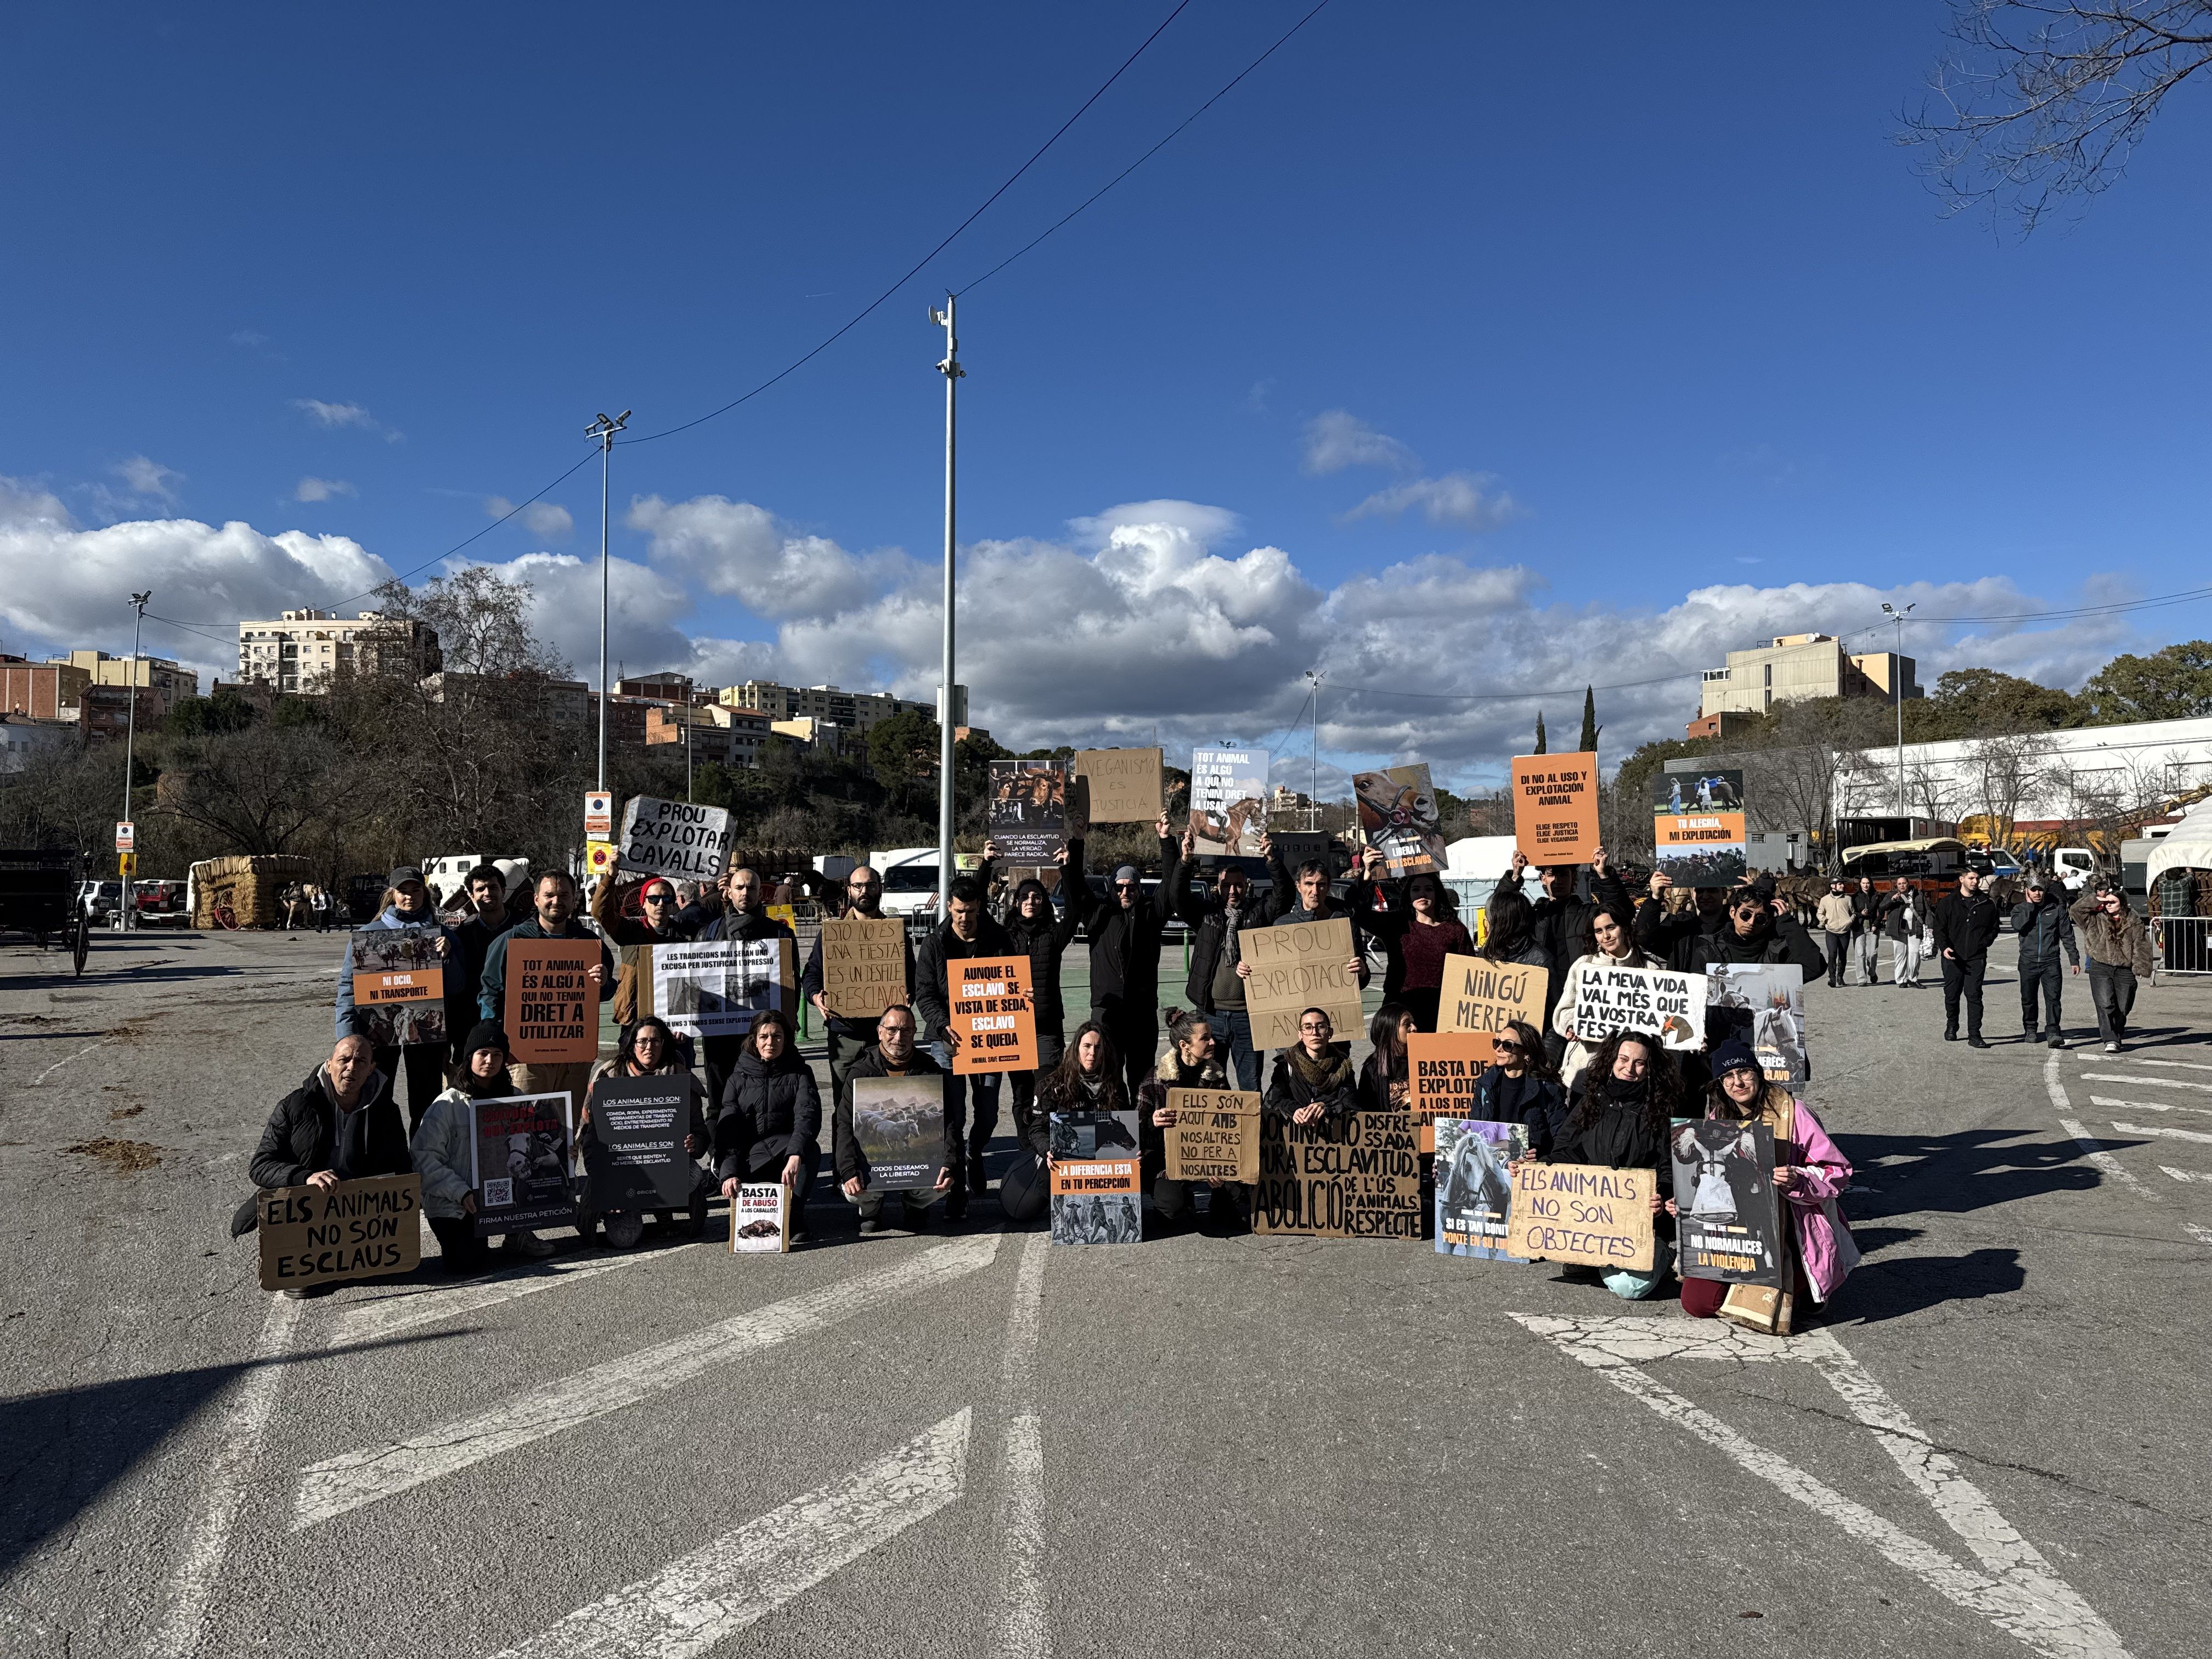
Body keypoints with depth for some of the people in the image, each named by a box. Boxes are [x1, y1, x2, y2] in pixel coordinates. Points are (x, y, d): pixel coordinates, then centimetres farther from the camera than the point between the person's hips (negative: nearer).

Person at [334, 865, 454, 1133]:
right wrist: (348, 1035, -8)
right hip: (379, 1028, -1)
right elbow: (349, 984, 1)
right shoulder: (370, 932, 4)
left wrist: (447, 956, -14)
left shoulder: (440, 932, 8)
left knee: (426, 1106, 7)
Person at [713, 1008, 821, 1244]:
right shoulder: (739, 1078, 7)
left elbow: (808, 1116, -17)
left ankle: (793, 1219, -27)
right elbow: (726, 1130, -4)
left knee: (811, 1149, -35)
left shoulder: (799, 1073, 3)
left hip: (789, 1156, 0)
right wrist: (730, 1173, -23)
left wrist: (795, 1155, -37)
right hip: (750, 1158, 0)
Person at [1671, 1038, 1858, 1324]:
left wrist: (1797, 1180, -29)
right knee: (1696, 1300, -10)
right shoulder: (1718, 1117, 8)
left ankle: (1801, 1288, 13)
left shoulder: (1791, 1112, -8)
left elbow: (1838, 1171, -9)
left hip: (1788, 1235, -5)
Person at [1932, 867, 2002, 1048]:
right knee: (1951, 995, 8)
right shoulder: (1947, 902, 4)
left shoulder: (1987, 903, 8)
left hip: (1977, 958, 0)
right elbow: (1940, 928, 0)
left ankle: (1974, 1035, -7)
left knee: (1974, 995, -8)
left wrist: (1984, 943, -1)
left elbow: (1994, 927, 16)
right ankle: (1951, 1027, 30)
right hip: (1953, 958, 0)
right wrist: (1944, 947, -17)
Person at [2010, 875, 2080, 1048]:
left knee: (2053, 998, -12)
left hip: (2051, 961, -1)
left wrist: (2074, 959, 7)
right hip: (2028, 961, 1)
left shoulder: (2057, 909, 6)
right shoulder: (2020, 908, 6)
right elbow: (2017, 925, -16)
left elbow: (2067, 935, 9)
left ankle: (2053, 1033, -15)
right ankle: (2030, 1030, 25)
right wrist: (2029, 905, -10)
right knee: (2029, 999, 10)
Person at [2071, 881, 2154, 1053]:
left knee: (2122, 1008, 7)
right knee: (2105, 1004, -13)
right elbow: (2077, 909, -4)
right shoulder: (2096, 919, 5)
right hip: (2100, 968, -1)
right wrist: (2096, 900, -6)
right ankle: (2110, 1040, -14)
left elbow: (2141, 946, 3)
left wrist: (2141, 968, -4)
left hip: (2125, 970, 1)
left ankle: (2116, 1037, 24)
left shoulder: (2134, 922, 5)